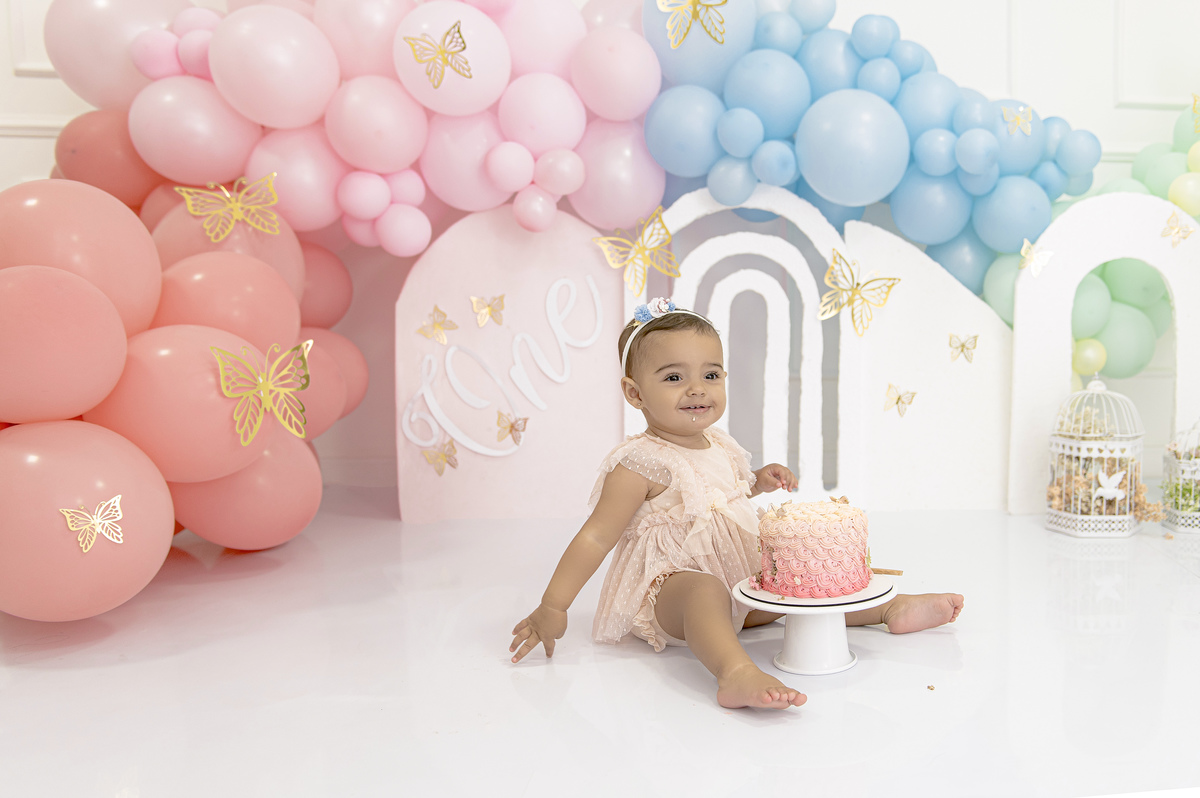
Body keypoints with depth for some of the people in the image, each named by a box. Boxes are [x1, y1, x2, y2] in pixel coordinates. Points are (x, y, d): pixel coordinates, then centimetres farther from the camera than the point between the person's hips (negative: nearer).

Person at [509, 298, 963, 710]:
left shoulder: (718, 446, 7)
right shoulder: (640, 463, -17)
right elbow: (596, 537, -18)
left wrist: (757, 482, 10)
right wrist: (553, 607, -21)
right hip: (670, 587, -9)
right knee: (705, 590, -40)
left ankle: (891, 608, 16)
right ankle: (737, 675, -63)